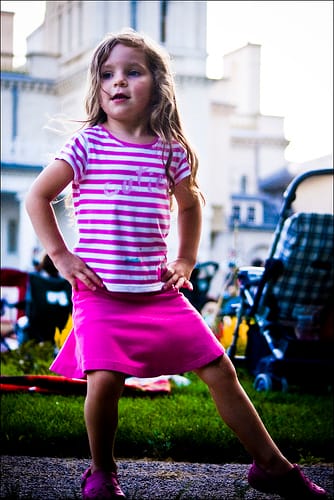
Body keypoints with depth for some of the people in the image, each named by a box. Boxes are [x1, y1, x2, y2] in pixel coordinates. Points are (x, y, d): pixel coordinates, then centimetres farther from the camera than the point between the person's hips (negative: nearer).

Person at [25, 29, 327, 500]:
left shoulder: (170, 148, 7)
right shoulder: (87, 144, -3)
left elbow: (190, 202, 25)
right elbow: (37, 196, 2)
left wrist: (186, 260, 17)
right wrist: (61, 256, -3)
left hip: (159, 291, 3)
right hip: (101, 290, -3)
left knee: (220, 371, 1)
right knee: (104, 379, -20)